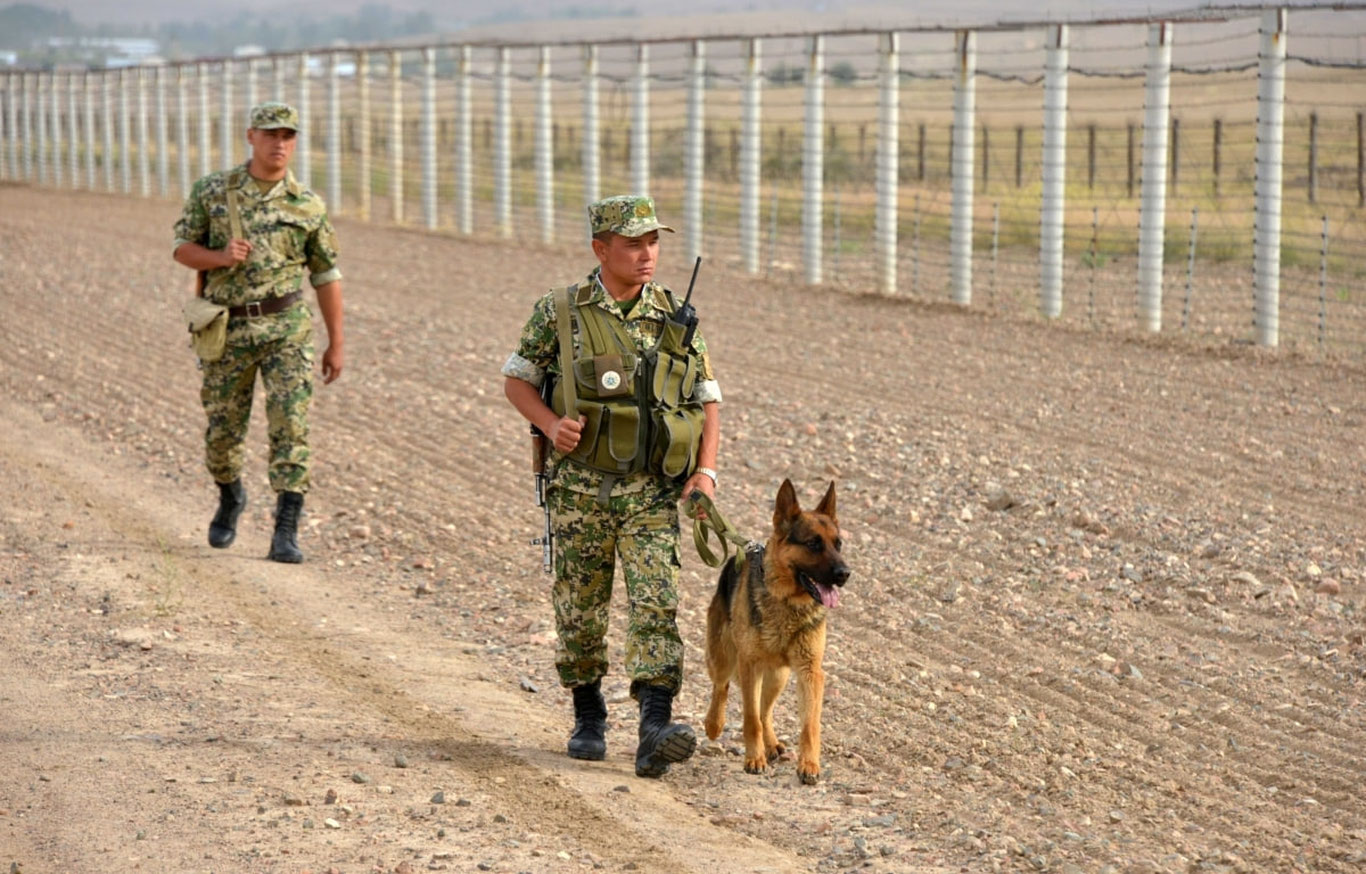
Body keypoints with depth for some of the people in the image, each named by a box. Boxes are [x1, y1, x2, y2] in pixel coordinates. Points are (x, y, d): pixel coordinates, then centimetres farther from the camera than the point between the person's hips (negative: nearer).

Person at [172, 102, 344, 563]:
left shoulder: (308, 205, 1)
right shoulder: (212, 191, 1)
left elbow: (326, 275, 7)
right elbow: (182, 247, 6)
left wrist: (336, 343, 6)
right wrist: (220, 257, -15)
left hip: (287, 329, -1)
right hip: (229, 329, 1)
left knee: (290, 425, -12)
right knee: (223, 428, 10)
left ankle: (286, 530, -10)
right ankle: (230, 497, 40)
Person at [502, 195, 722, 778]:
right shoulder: (560, 313, -3)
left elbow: (707, 399, 9)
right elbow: (516, 380, 7)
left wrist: (705, 471, -5)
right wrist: (551, 423, -12)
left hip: (653, 491, 0)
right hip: (580, 488, 0)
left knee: (655, 604, -12)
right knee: (580, 606, 10)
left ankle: (655, 732, -20)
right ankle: (588, 717, 28)